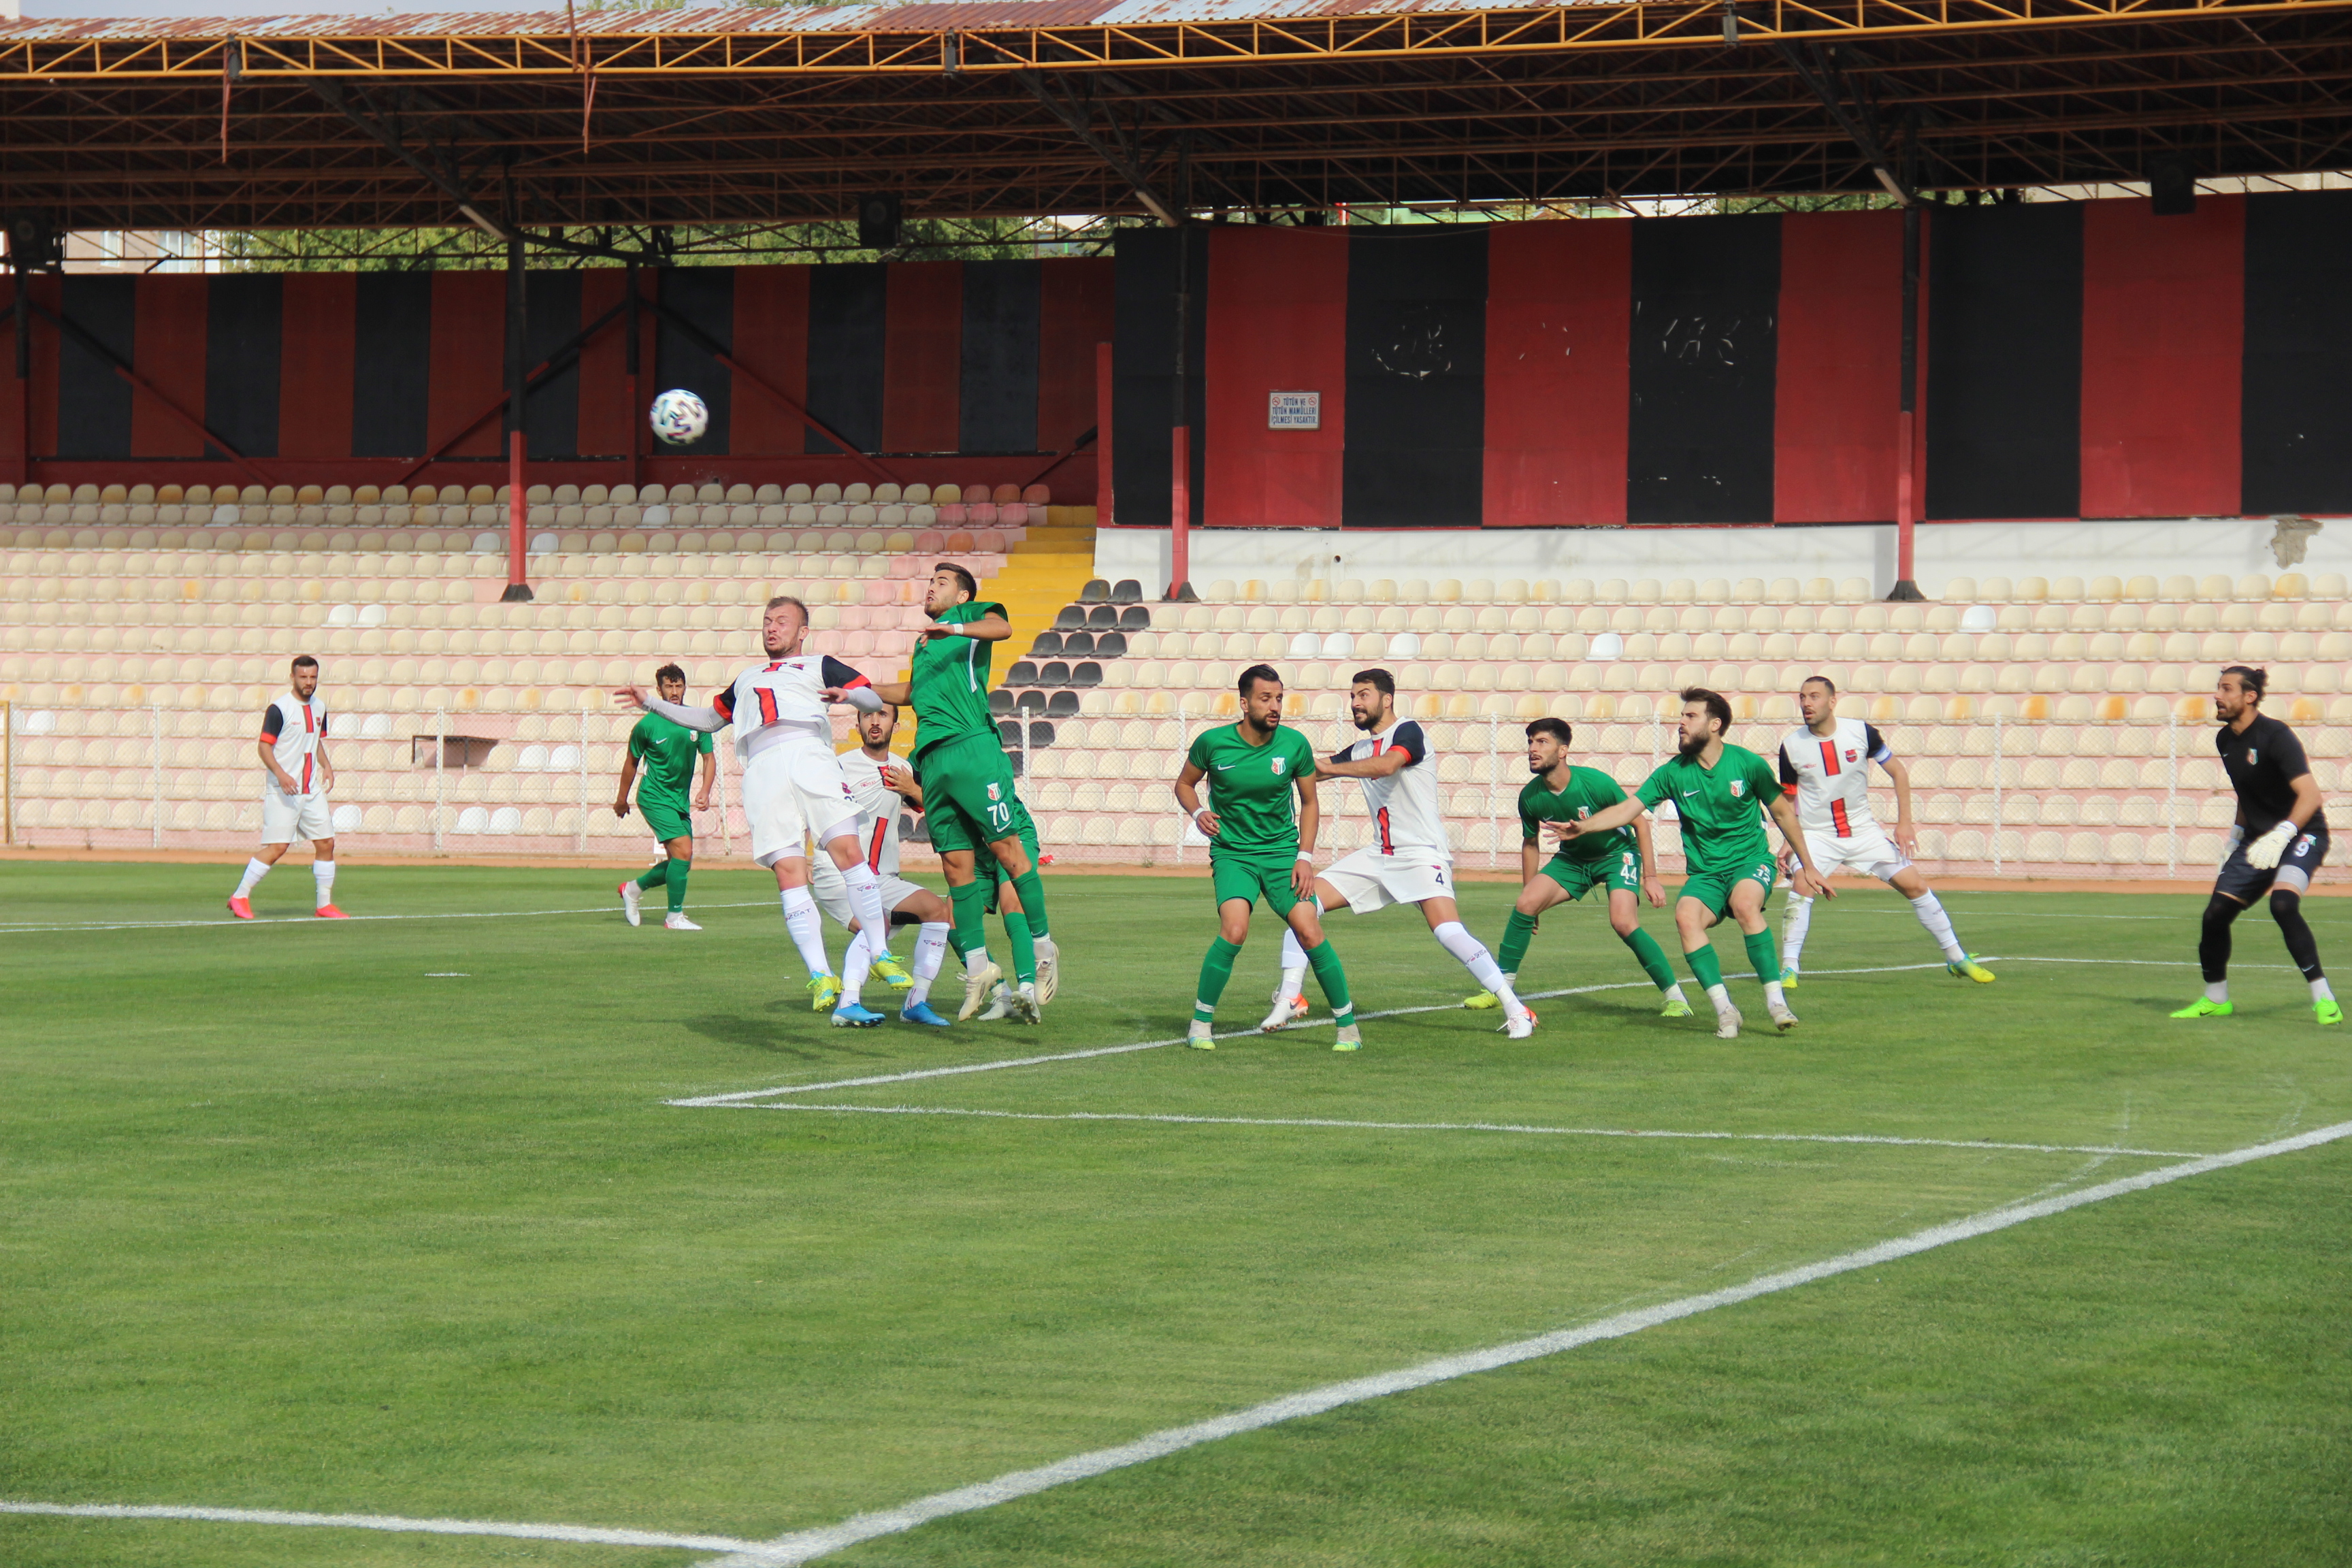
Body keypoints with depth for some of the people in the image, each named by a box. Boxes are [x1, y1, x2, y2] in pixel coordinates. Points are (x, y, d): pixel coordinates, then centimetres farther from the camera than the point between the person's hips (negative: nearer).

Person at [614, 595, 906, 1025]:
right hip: (763, 771, 3)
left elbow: (874, 699, 13)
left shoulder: (819, 666, 24)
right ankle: (821, 976, -16)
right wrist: (651, 703, 42)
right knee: (788, 873, -13)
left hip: (810, 756, -3)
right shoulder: (747, 679, 38)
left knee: (847, 850, -20)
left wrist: (847, 695, -9)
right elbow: (709, 718, 48)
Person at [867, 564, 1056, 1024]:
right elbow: (912, 692, 42)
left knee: (1007, 848, -9)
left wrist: (954, 628, -31)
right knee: (956, 864, 3)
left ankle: (1042, 948, 0)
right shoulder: (925, 640, 28)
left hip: (972, 748, -7)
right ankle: (977, 966, 8)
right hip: (932, 758, 7)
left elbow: (1001, 627, -15)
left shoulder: (970, 615, 8)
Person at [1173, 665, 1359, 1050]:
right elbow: (1184, 783, 11)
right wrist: (1198, 813, -10)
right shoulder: (1212, 743, -8)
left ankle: (1347, 1025, 3)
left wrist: (1305, 856, -2)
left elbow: (1309, 803, 8)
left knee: (1309, 931, -13)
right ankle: (1200, 1024, -7)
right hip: (1231, 853, -1)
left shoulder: (1295, 744, -5)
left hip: (1282, 851, 1)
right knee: (1234, 931, -24)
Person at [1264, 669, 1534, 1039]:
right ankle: (1288, 1000, 1)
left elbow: (1387, 764, -30)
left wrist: (1328, 768, -29)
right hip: (1379, 855, 8)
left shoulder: (1408, 732, -9)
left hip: (1422, 853, -8)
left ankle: (1515, 1010, -15)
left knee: (1449, 932, -25)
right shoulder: (1360, 750, 15)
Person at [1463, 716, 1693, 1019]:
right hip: (1572, 857, 5)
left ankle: (1675, 998, -14)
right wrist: (1529, 891, 9)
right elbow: (1530, 843, 6)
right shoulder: (1530, 797, -14)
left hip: (1618, 853, -4)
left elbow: (1639, 822, -15)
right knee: (1525, 904, -14)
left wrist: (1650, 877, -17)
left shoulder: (1596, 783, -28)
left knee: (1624, 923, -25)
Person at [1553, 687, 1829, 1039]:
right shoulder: (1674, 772, -1)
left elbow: (1783, 813, 8)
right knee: (1686, 916, -29)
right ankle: (1725, 1011, -26)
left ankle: (1776, 1001, -29)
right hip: (1705, 873, 2)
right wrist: (1582, 827, -20)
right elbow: (1627, 809, -3)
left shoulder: (1747, 763, -5)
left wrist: (1807, 867, 13)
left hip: (1751, 861, -2)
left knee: (1745, 904, -35)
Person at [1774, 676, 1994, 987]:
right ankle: (1788, 968, -16)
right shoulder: (1792, 746, -8)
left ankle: (1957, 959, 10)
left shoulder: (1860, 732, -10)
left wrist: (1904, 822, -6)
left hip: (1863, 830, 1)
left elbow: (1898, 772, 0)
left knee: (1915, 885, -2)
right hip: (1816, 835, -1)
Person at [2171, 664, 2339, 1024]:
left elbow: (2310, 795, -30)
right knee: (2216, 913, 0)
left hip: (2301, 833, -8)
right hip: (2258, 839, 8)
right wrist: (2237, 833, 20)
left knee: (2283, 903, -31)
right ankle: (2216, 999, 22)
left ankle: (2324, 999, -25)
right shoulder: (2225, 740, 5)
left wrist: (2280, 836, -40)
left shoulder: (2275, 735, -20)